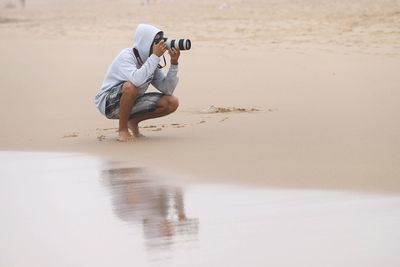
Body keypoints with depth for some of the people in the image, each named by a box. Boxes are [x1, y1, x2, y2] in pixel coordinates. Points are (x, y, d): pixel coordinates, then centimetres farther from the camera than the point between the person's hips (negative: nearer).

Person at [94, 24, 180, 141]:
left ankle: (133, 121, 9)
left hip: (132, 103, 7)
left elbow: (167, 90, -8)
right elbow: (137, 80, -43)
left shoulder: (151, 61, -1)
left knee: (172, 103, -10)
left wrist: (174, 63, -18)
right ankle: (123, 129, -17)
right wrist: (155, 56, -36)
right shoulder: (126, 56, -22)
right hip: (109, 103, -7)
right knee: (131, 86, -38)